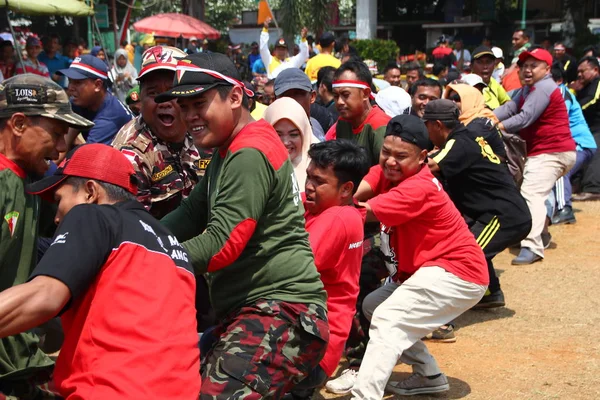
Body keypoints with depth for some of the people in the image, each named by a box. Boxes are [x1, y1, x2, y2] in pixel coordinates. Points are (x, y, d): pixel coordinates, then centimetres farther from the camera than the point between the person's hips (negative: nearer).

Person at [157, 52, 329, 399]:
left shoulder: (250, 154, -15)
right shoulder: (229, 153, 19)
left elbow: (221, 245, -20)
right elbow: (189, 216, 13)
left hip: (281, 314, -11)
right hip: (253, 312, 11)